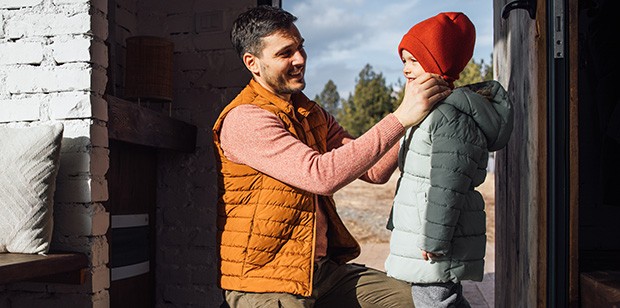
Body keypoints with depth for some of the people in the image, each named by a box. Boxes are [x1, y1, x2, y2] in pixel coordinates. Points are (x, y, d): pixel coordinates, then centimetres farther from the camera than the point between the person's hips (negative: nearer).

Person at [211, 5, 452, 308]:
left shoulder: (311, 114, 11)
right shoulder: (244, 119, -16)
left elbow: (374, 170, 5)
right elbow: (322, 175, -27)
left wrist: (415, 108, -8)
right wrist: (401, 116, -25)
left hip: (322, 268, 8)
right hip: (264, 282, -7)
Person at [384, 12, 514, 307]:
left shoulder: (450, 116, -19)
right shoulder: (432, 111, 15)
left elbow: (447, 186, -23)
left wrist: (433, 242, -21)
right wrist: (397, 222, 26)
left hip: (437, 242, -11)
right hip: (425, 235, 11)